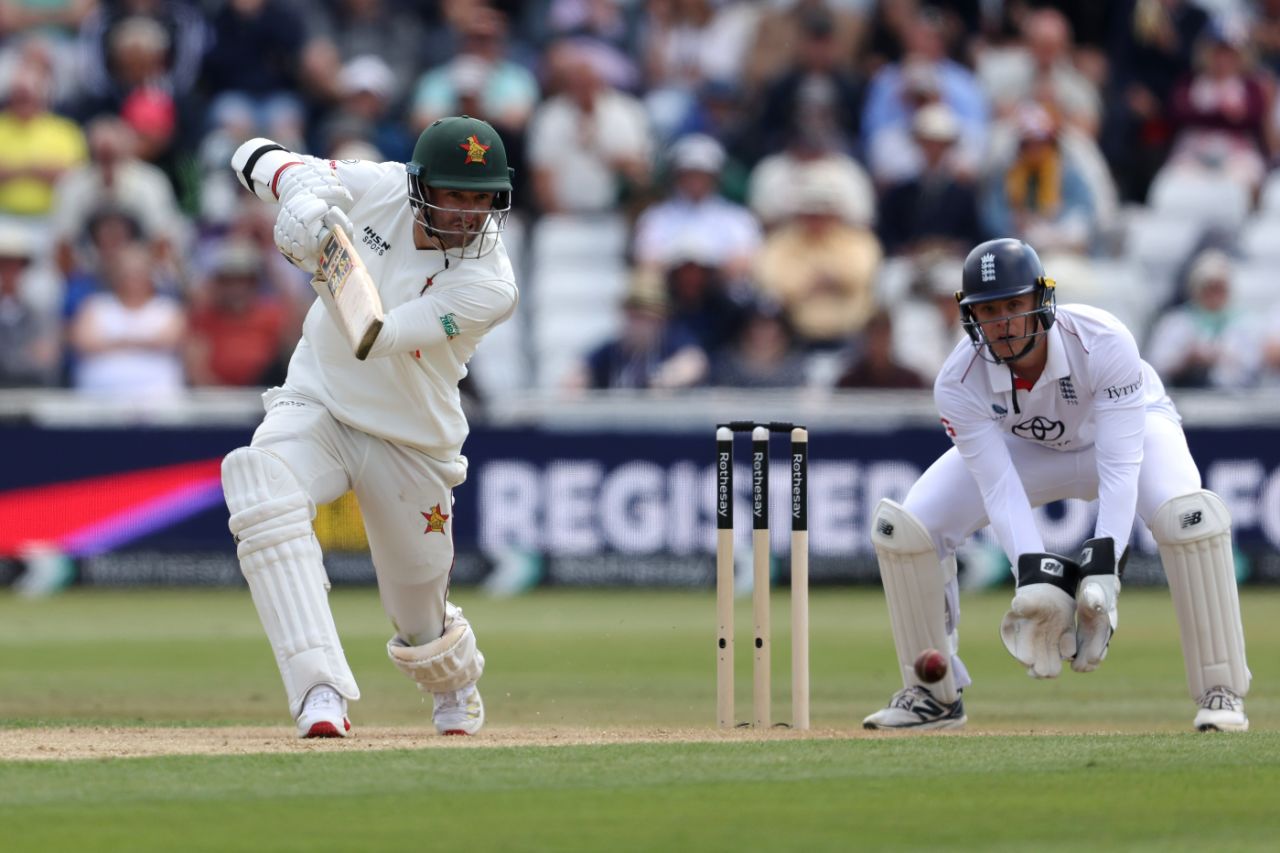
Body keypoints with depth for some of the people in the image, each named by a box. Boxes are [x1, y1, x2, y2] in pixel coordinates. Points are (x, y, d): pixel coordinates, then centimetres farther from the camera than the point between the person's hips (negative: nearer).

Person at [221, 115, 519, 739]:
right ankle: (322, 696, -41)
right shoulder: (377, 188, -13)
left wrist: (333, 262, -45)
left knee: (422, 626, 8)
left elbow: (373, 337, -31)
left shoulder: (490, 284, -23)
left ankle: (457, 688, 50)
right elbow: (257, 158, -8)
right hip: (315, 404, 1)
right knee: (262, 493, -34)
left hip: (411, 445, -1)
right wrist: (305, 193, -29)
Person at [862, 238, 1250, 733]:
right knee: (903, 527, -15)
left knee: (1188, 514, -35)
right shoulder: (959, 384, -30)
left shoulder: (1103, 343, -38)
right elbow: (998, 487, -33)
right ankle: (934, 696, 4)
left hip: (1132, 424, -2)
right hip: (1023, 445, 3)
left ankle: (1220, 693, -22)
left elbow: (1119, 468, -40)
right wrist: (1033, 573, -50)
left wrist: (1103, 570, -52)